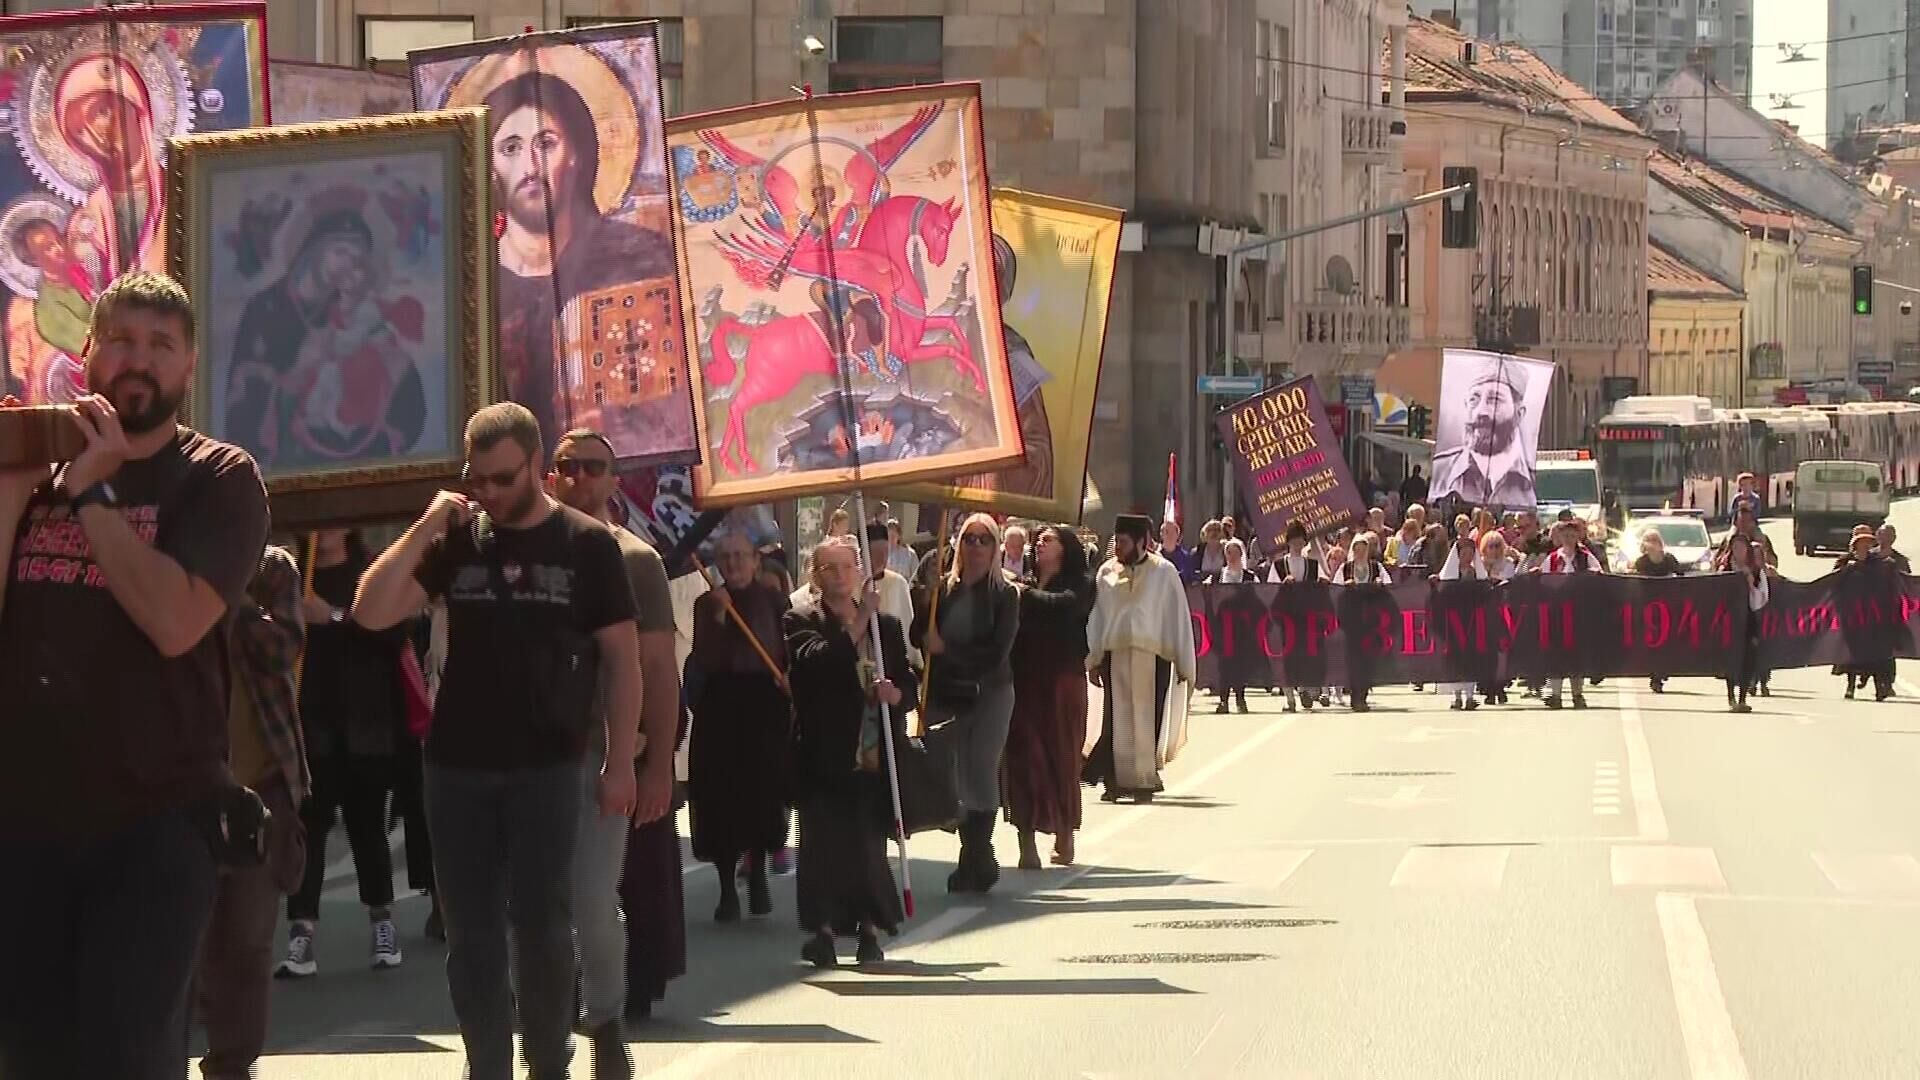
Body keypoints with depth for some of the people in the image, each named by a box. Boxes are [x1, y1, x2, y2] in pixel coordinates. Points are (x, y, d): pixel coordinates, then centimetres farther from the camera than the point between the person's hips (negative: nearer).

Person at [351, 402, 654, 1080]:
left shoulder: (586, 544, 0)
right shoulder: (455, 540, 6)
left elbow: (621, 658, 1)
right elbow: (370, 614, -1)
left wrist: (620, 763, -5)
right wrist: (424, 530, -10)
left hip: (546, 768, -3)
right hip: (456, 766, 3)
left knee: (540, 926, -1)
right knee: (471, 931, 4)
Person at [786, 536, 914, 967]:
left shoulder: (885, 625, 16)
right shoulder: (802, 622, 3)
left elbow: (909, 682, 17)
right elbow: (815, 662, -17)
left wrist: (896, 693, -6)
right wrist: (858, 623, -16)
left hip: (874, 754, 3)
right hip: (824, 754, -3)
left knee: (869, 842, 2)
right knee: (823, 841, -6)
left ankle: (870, 926, 10)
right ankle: (820, 928, -3)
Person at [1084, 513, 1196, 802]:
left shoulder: (1163, 572, 0)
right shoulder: (1107, 572, 8)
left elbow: (1179, 617, 1)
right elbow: (1096, 616, 11)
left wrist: (1184, 663, -2)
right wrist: (1093, 660, 7)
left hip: (1152, 657, -2)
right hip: (1115, 656, 2)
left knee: (1147, 720, 0)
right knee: (1117, 721, 1)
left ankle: (1145, 780, 8)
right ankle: (1118, 781, 6)